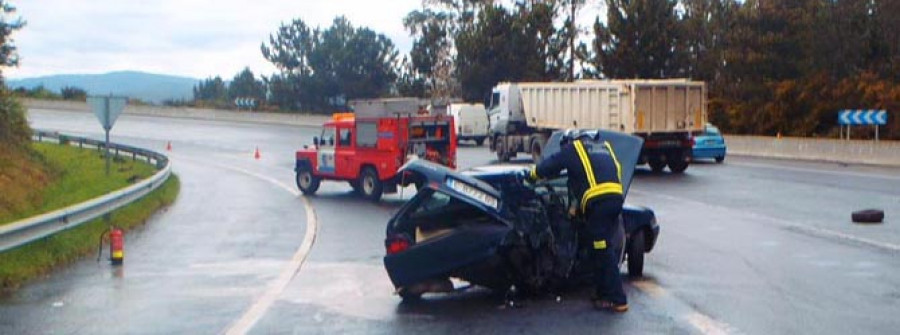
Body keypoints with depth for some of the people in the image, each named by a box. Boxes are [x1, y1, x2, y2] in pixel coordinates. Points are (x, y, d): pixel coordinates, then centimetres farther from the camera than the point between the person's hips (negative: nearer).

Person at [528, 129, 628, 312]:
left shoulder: (573, 148, 12)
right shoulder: (604, 147, 30)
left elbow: (549, 165, 14)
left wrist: (533, 174, 37)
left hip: (598, 201, -7)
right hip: (616, 196, 7)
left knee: (603, 251, -4)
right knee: (599, 248, 17)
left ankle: (618, 300, -5)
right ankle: (603, 292, 21)